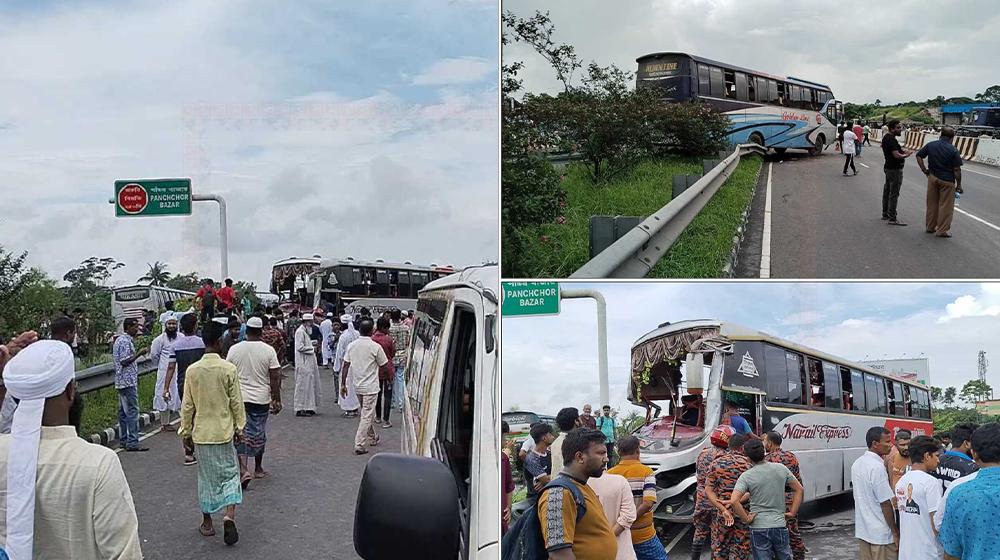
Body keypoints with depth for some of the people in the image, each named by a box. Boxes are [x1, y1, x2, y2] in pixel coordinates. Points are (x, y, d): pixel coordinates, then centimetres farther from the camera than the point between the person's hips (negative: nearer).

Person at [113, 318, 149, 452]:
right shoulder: (126, 341, -15)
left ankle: (124, 440, 16)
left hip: (121, 381, 11)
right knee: (132, 411, -10)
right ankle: (132, 442, -11)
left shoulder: (119, 340, 17)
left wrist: (136, 352, 16)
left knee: (123, 411, 12)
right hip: (128, 381, -11)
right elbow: (125, 361, -22)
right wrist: (139, 354, -16)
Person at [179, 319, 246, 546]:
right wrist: (239, 428, 5)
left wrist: (186, 430, 11)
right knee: (230, 473, 8)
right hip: (224, 431, -2)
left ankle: (207, 523, 22)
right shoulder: (229, 369, -12)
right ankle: (230, 515, -12)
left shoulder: (192, 370, -6)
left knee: (206, 476, 14)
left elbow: (187, 405, -1)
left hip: (201, 432, 2)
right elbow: (236, 402, -6)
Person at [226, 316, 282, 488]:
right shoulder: (269, 350, -7)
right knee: (259, 433, 14)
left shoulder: (234, 349, -2)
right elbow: (275, 378, -8)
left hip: (239, 398, 0)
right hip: (261, 399, 0)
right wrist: (277, 400, 0)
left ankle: (243, 469, -15)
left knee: (241, 434, 1)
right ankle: (258, 469, 27)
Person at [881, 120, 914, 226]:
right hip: (895, 169, -11)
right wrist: (907, 154, -10)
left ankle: (885, 213, 28)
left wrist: (903, 150, 4)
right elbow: (896, 155, -28)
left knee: (887, 190, 18)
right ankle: (892, 218, -5)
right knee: (894, 194, -7)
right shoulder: (891, 139, -22)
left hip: (888, 167, 11)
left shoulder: (886, 137, 10)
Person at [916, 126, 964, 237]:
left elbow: (919, 156, 6)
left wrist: (924, 170, 11)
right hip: (947, 180, -4)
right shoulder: (953, 150, -13)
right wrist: (958, 185, -3)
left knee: (932, 204, 17)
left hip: (933, 177, 5)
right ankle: (942, 230, 8)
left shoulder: (930, 145, -1)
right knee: (945, 206, 5)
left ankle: (930, 227, 26)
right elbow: (956, 170, -12)